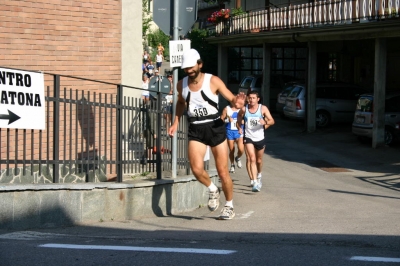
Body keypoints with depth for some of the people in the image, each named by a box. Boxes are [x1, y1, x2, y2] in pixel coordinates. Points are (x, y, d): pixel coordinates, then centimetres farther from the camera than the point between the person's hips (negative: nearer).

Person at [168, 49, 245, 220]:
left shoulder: (213, 81, -7)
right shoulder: (181, 85, 5)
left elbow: (231, 99, -7)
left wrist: (236, 103, -31)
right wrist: (176, 122, 16)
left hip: (215, 127, -2)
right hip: (195, 130, 2)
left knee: (223, 172, 0)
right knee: (197, 169, -19)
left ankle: (229, 207, 20)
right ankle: (212, 190, 12)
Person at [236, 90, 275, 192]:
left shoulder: (263, 108, -7)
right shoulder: (244, 109, -4)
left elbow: (272, 121, -12)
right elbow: (239, 119, 16)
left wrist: (265, 122, -33)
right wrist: (239, 128, 0)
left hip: (260, 138, 1)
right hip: (248, 138, -1)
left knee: (259, 160, 18)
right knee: (251, 159, -19)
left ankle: (259, 175, 49)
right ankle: (254, 181, -25)